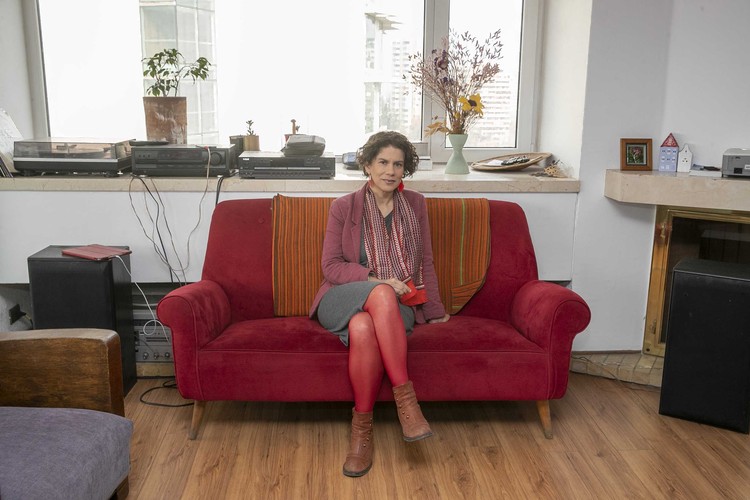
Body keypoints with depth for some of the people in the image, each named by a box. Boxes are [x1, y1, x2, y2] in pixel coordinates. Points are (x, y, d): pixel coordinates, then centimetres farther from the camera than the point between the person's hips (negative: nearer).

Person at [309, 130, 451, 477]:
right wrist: (376, 280, -16)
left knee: (363, 327, -37)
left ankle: (362, 426, -26)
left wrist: (433, 312, 10)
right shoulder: (343, 207, 4)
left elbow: (425, 263, 13)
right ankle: (405, 396, -34)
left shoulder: (415, 204, 10)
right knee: (380, 295, -39)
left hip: (396, 307, 1)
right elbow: (331, 267, -1)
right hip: (343, 301, -1)